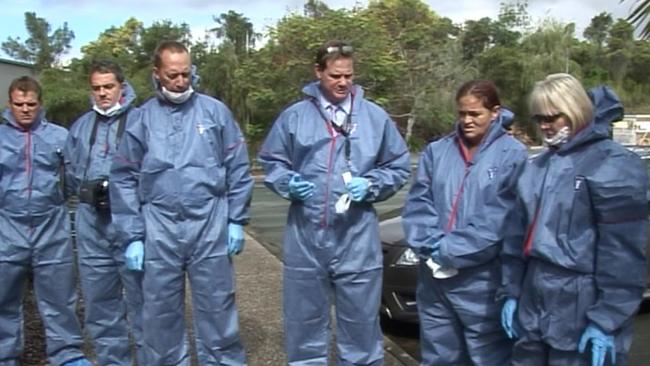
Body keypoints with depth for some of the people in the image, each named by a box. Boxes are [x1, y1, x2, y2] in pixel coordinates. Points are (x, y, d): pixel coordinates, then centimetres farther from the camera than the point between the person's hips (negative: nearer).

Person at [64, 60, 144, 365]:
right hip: (91, 225, 6)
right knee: (99, 303, 13)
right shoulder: (80, 127, 16)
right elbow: (69, 171, 20)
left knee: (142, 301, 1)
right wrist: (88, 190, 6)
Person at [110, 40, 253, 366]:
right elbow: (124, 180, 5)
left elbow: (238, 168, 4)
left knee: (217, 306, 7)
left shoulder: (215, 111, 3)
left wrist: (236, 220, 0)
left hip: (210, 225, -1)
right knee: (161, 310, 11)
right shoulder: (141, 119, 5)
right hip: (159, 230, 1)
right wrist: (132, 236, 0)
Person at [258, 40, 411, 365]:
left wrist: (370, 185, -9)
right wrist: (289, 183, -9)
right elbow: (271, 162, 11)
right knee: (305, 318, 14)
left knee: (360, 318, 10)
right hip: (305, 234, 1)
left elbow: (398, 168, 9)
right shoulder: (294, 116, 3)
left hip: (357, 237, 0)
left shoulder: (376, 116, 3)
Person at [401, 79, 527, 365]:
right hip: (434, 277, 5)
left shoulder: (512, 155, -6)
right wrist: (432, 248, -12)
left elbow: (501, 219, -13)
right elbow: (417, 204, 4)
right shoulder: (437, 151, 8)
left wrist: (450, 251, -15)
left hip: (482, 280, -4)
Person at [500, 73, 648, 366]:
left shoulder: (614, 166, -10)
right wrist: (510, 293, 11)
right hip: (533, 308, 7)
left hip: (582, 314, -6)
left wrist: (606, 321, -17)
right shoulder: (538, 166, 13)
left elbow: (622, 253, -14)